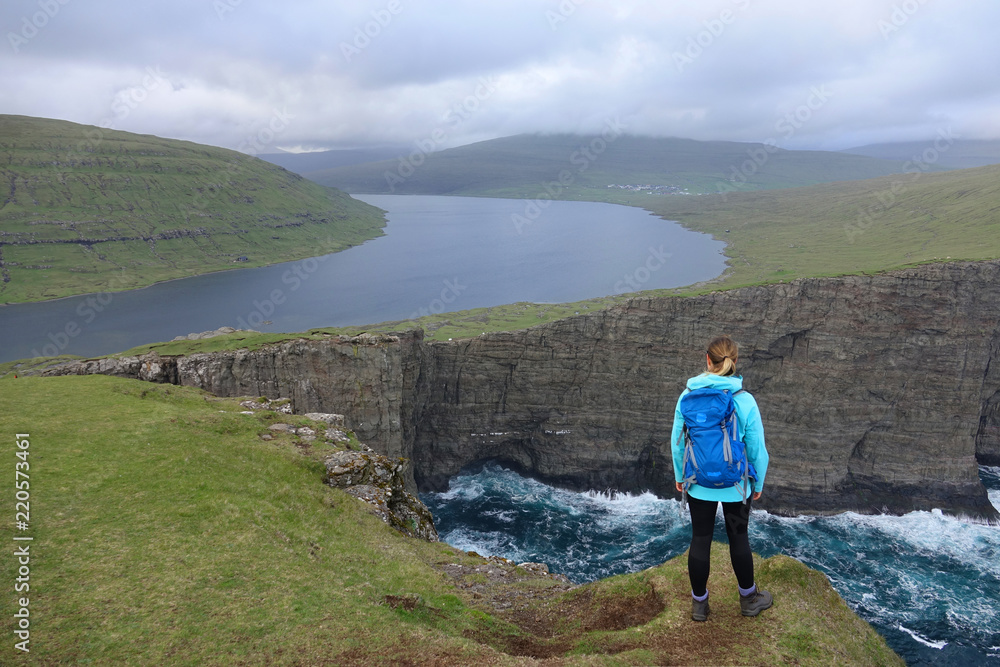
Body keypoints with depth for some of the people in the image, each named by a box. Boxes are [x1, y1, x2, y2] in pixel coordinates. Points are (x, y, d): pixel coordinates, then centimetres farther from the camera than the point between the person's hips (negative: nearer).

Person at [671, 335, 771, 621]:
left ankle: (699, 603, 29)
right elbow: (757, 448, -10)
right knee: (738, 537, 19)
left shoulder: (688, 396, -14)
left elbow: (677, 441, -5)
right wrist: (758, 483, 7)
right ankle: (749, 598, 38)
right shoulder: (745, 401, -17)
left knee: (700, 539, 14)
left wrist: (680, 475, 11)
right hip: (736, 485, 0)